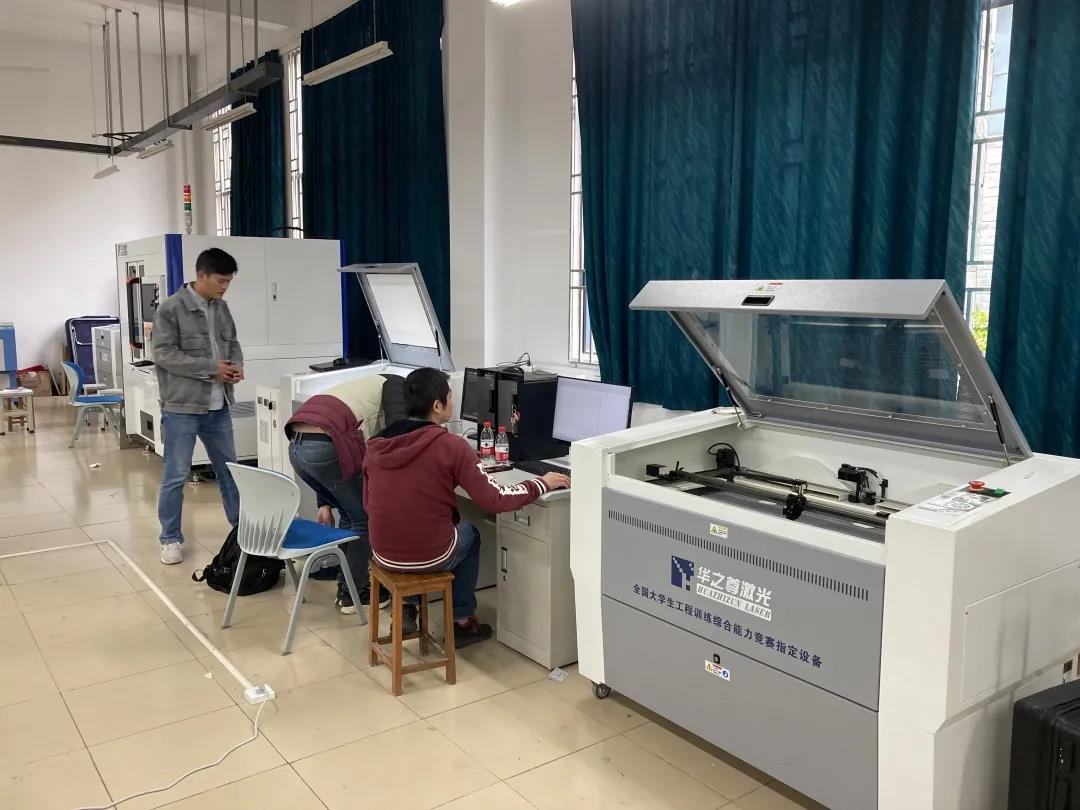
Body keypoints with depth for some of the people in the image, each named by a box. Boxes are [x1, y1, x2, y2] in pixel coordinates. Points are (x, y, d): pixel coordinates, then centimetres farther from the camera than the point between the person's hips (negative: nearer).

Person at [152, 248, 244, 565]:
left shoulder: (222, 308, 9)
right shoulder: (170, 309, -11)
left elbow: (233, 343, 17)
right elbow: (164, 354, -16)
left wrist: (236, 366, -6)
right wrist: (210, 367, -19)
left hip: (218, 406, 6)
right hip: (181, 407, -6)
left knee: (229, 468, 16)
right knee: (176, 475, 2)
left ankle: (241, 526, 31)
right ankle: (171, 538, 16)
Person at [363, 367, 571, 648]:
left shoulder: (376, 445, -2)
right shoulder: (451, 446, -17)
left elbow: (369, 503, 9)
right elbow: (494, 499, -15)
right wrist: (542, 484, 0)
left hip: (383, 554, 4)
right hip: (430, 555, -4)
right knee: (470, 534, 30)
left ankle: (405, 607, 32)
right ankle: (462, 622, 35)